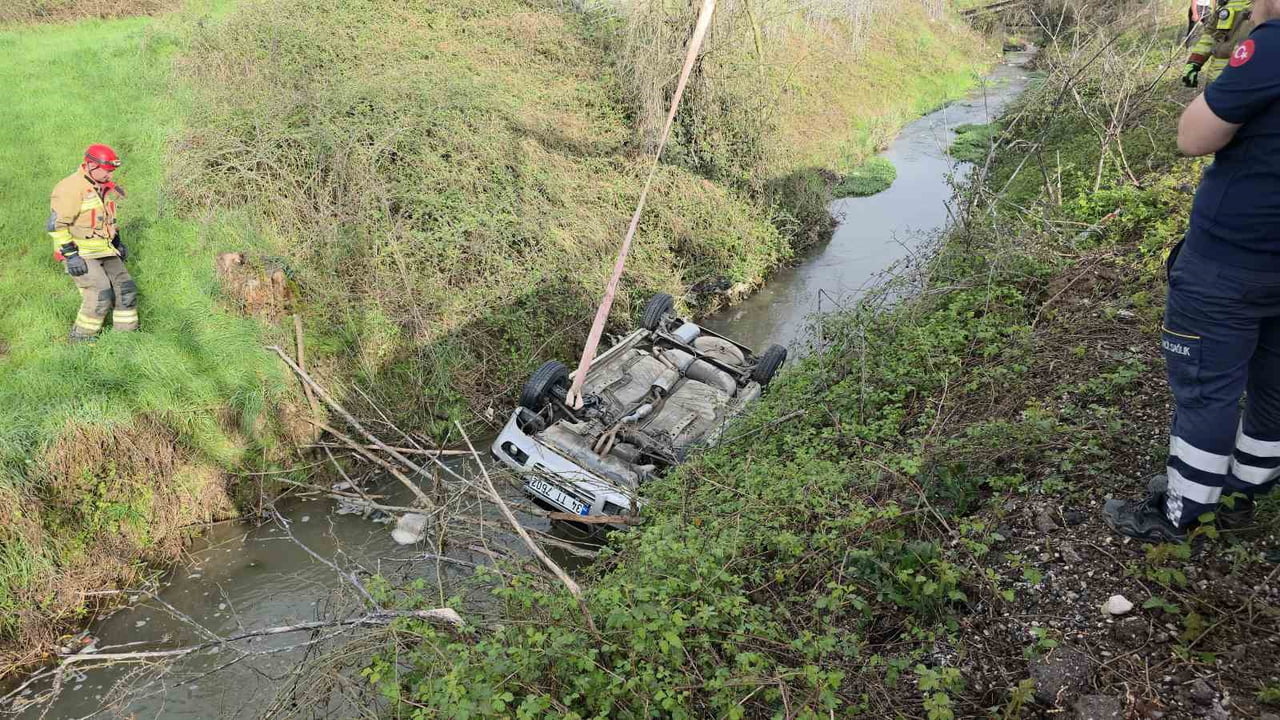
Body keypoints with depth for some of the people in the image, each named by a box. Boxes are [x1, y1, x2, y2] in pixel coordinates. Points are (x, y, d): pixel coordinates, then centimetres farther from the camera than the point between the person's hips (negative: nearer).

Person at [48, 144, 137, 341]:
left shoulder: (104, 187, 7)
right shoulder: (71, 189, -20)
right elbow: (56, 225, -22)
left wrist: (117, 242, 18)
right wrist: (71, 255, -24)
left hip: (104, 251, 8)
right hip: (79, 254, -8)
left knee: (125, 289, 2)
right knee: (100, 293, -17)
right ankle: (81, 340, -1)